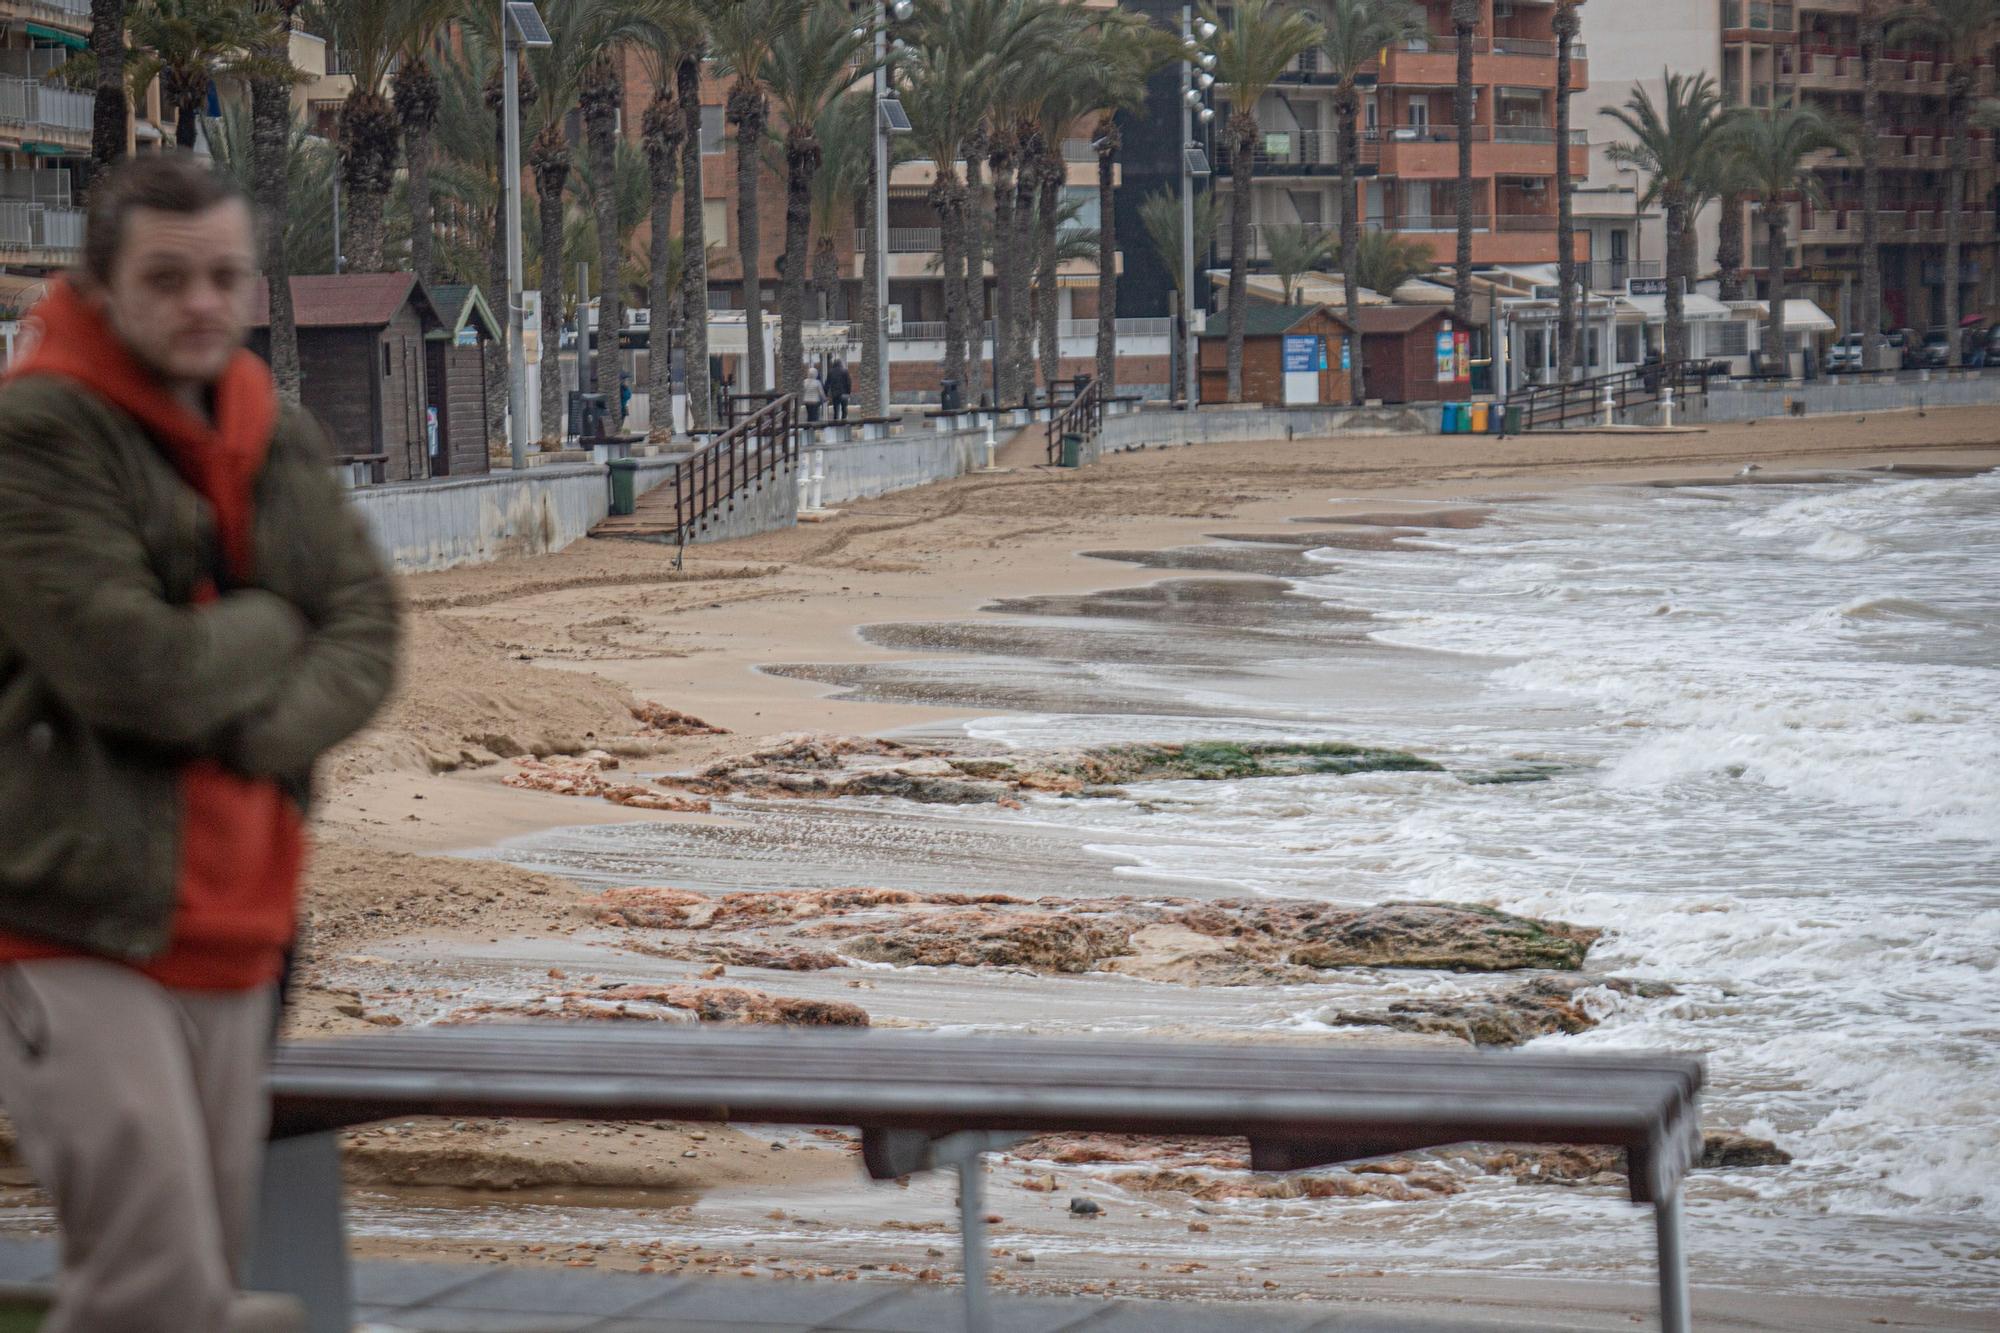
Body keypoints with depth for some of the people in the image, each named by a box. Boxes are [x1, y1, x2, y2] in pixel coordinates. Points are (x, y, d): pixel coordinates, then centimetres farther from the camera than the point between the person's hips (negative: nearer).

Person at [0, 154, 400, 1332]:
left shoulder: (282, 439, 12)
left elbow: (368, 639, 5)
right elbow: (127, 666, -20)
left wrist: (258, 736, -14)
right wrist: (273, 624, -3)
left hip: (235, 926, 7)